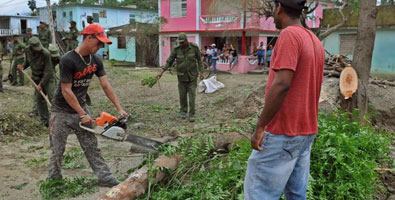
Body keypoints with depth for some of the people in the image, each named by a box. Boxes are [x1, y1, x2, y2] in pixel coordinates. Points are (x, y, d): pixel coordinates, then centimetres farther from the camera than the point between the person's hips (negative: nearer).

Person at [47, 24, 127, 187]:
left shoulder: (96, 60, -4)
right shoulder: (68, 60, -24)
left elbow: (106, 86, -3)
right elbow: (66, 91, -23)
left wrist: (119, 109, -7)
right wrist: (83, 115, -20)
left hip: (80, 107, 5)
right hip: (62, 111, -5)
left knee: (91, 146, 6)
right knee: (57, 149, 7)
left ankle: (104, 177, 9)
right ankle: (53, 180, 25)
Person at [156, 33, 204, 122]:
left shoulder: (194, 47, -15)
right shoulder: (176, 49, -13)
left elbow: (199, 59, -5)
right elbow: (169, 61, -7)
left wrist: (201, 72, -9)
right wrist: (161, 72, -14)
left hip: (192, 74, -1)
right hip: (182, 74, 1)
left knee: (192, 94, -5)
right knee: (182, 94, 8)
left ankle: (191, 114, 4)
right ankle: (183, 111, 30)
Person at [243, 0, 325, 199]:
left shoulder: (289, 34, -14)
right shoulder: (315, 41, 14)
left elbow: (282, 84, -23)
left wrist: (260, 126, -18)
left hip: (282, 132, -9)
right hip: (306, 130, 9)